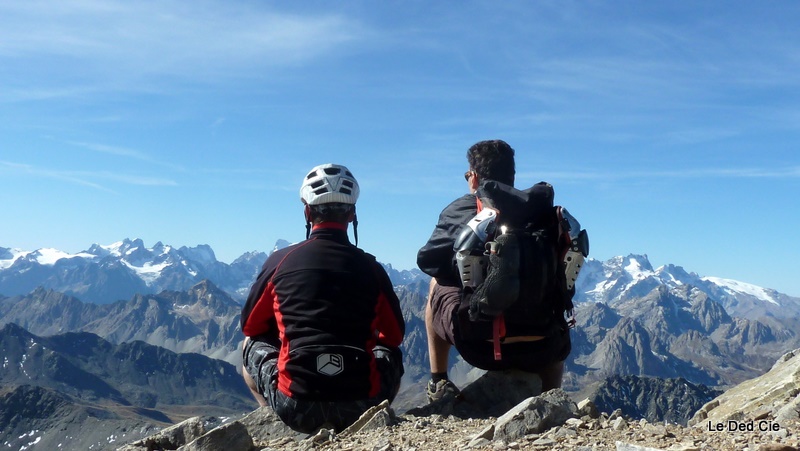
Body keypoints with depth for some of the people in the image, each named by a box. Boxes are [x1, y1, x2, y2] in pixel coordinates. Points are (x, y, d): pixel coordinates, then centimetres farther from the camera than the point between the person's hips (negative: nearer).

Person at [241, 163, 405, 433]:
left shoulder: (280, 261, 0)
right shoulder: (370, 267, 2)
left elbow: (250, 326, 14)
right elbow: (395, 335, 15)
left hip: (295, 406, 0)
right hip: (361, 406, 1)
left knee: (251, 346, 27)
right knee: (392, 355, 31)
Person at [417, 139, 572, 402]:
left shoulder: (461, 209, 2)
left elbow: (426, 261, 11)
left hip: (480, 348, -2)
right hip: (540, 352, 3)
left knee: (437, 285, 27)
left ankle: (438, 384, 29)